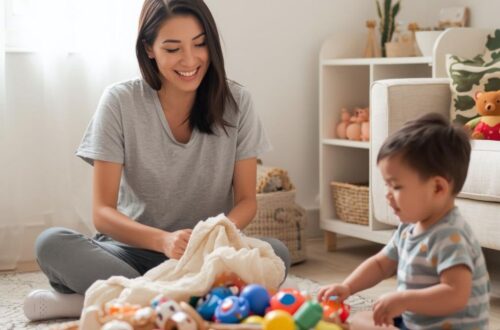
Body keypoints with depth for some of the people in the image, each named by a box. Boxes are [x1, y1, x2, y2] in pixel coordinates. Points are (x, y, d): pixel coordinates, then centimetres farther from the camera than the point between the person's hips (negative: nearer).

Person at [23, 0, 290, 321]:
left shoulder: (236, 102, -4)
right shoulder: (120, 102, -8)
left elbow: (246, 200, -1)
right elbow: (103, 212, -12)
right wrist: (163, 240, -32)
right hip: (136, 249, -1)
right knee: (51, 243, -28)